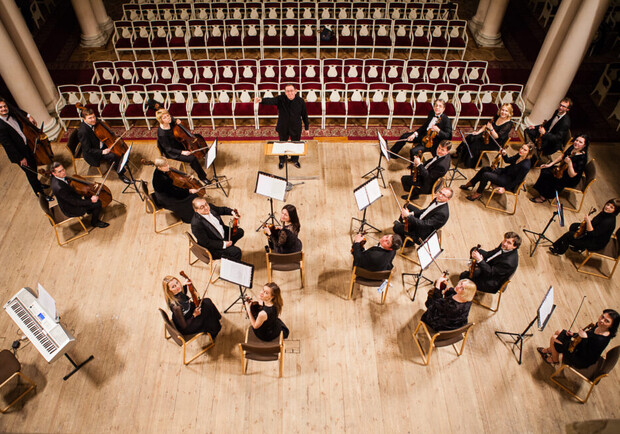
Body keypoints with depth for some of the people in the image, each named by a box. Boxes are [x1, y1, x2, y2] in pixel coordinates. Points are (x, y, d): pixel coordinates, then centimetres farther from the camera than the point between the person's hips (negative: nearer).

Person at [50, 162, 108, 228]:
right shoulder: (59, 188, -39)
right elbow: (74, 202, -32)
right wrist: (90, 200, -29)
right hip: (70, 210, -10)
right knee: (97, 203, -13)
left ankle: (90, 210, 37)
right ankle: (95, 222, 13)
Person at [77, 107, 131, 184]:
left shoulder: (93, 123, -8)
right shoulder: (83, 131, -31)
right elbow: (88, 150, -26)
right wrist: (102, 152, -31)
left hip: (101, 145, 9)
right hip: (92, 154, -9)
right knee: (112, 155, -24)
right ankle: (121, 175, -6)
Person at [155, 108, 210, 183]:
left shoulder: (170, 122, -10)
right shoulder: (162, 133, -31)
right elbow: (168, 149, -23)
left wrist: (178, 122, -9)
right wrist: (181, 152, -29)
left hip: (178, 143, 9)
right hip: (173, 153, -9)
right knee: (192, 158, -23)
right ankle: (202, 176, -3)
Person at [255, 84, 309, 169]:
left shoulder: (300, 101, -15)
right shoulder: (281, 99, -20)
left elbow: (304, 115, -3)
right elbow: (271, 101, -40)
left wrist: (307, 127, 5)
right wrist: (261, 100, -62)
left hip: (296, 129, 0)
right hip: (283, 128, 0)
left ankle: (295, 160, 48)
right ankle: (282, 160, 46)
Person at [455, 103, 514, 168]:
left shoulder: (509, 124, -23)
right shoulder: (497, 117, -1)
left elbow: (496, 137, -26)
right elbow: (486, 125, 10)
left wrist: (491, 129, -40)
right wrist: (478, 132, -3)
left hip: (496, 143, -8)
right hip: (488, 135, 8)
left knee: (476, 145, -23)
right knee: (470, 138, -7)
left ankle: (471, 164, -4)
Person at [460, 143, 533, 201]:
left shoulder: (525, 166, -28)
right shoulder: (519, 156, -4)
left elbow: (518, 180, -22)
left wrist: (505, 188, -21)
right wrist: (504, 154, -9)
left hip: (510, 182, -9)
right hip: (505, 172, 9)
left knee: (486, 175, -20)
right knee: (485, 168, -1)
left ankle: (478, 194, 0)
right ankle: (469, 184, 12)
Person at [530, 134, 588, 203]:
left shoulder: (582, 158, -31)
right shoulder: (573, 147, -8)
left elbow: (572, 175, -28)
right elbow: (562, 157, 9)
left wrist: (569, 163, -41)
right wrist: (550, 164, 4)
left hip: (571, 180, -8)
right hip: (563, 170, 8)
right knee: (545, 169, 1)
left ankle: (543, 197, 2)